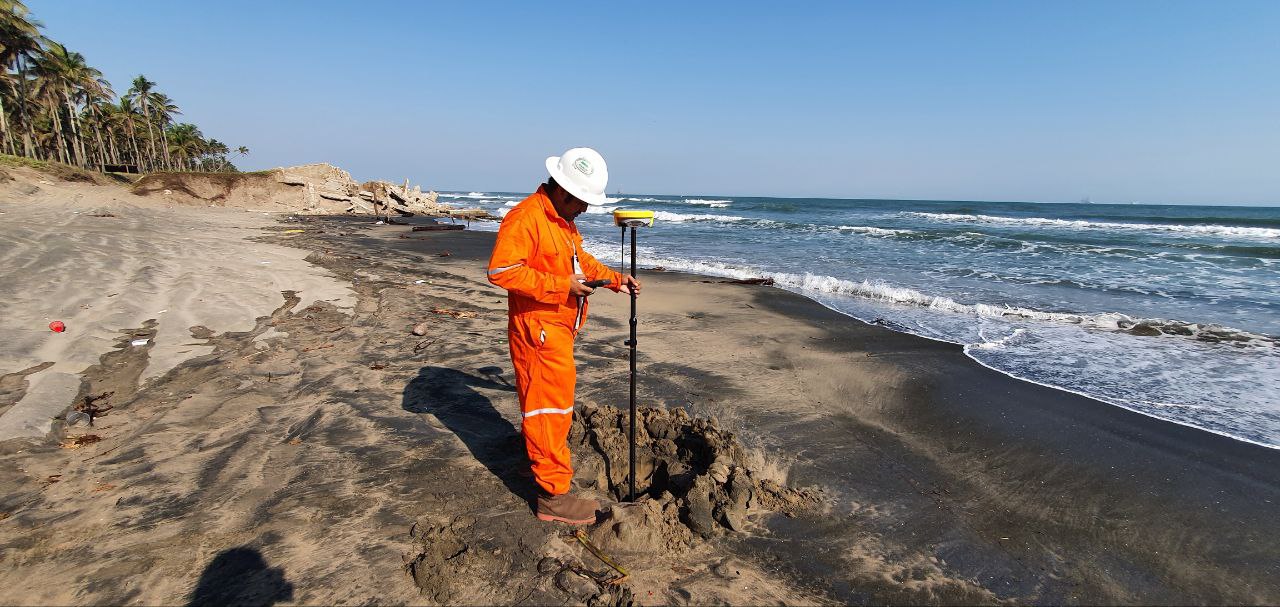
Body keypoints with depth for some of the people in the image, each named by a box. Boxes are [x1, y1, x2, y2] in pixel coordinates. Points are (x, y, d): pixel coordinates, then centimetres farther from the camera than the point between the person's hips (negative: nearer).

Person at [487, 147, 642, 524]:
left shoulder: (563, 220, 13)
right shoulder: (526, 217, -20)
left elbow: (581, 259, 23)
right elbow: (501, 271, -27)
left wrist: (615, 280, 8)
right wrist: (561, 285, -26)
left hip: (559, 326, 10)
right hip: (538, 327, -10)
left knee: (542, 396, 26)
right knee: (550, 404, -7)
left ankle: (535, 443, 48)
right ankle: (552, 495, 1)